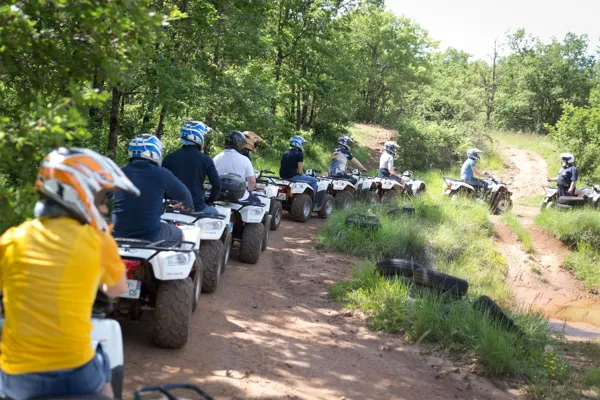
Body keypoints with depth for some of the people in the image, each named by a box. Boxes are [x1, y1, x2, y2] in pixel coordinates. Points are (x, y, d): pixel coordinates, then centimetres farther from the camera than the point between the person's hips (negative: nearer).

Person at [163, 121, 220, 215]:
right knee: (214, 213, 28)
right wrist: (209, 201, 11)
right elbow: (217, 185, -6)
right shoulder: (205, 159, -5)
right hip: (196, 207, -2)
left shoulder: (169, 158, 1)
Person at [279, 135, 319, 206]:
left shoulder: (285, 153, 15)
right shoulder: (299, 154, -9)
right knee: (313, 180, 5)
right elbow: (300, 171, -13)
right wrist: (304, 175, 7)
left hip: (283, 177, 9)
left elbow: (281, 167, 19)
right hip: (292, 177, -9)